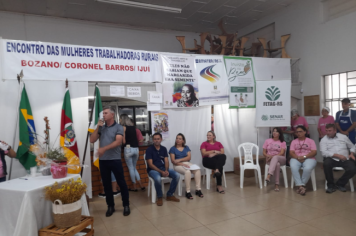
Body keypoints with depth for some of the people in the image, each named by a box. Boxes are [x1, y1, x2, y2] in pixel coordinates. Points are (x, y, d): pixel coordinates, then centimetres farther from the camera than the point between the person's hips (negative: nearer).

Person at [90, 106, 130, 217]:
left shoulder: (118, 127, -2)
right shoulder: (101, 128, 11)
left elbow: (118, 142, -15)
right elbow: (92, 140, 4)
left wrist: (104, 148, -24)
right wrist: (98, 127, -4)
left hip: (115, 159, -4)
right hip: (103, 160, 4)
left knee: (121, 183, 2)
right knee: (106, 184, 11)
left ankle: (126, 205, 16)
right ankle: (110, 206, 24)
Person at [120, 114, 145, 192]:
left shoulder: (124, 127, -5)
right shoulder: (133, 127, 12)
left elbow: (124, 141, -8)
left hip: (128, 148, -6)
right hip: (136, 149, 6)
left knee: (131, 168, 5)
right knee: (134, 168, 17)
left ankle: (134, 187, 11)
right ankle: (141, 185, 12)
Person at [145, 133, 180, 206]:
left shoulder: (164, 149, 7)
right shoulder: (149, 149, -8)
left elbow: (166, 161, 4)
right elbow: (150, 164, -13)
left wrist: (166, 170, -18)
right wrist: (161, 172, -21)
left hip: (163, 168, 5)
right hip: (153, 169, -5)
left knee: (177, 175, -17)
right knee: (157, 178, -38)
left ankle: (169, 195, 1)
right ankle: (159, 197, -10)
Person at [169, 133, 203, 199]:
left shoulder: (186, 147, 16)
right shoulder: (173, 149, 6)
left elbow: (189, 157, 1)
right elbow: (173, 161, -5)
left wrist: (179, 160, -12)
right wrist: (182, 164, -19)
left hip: (187, 163, 4)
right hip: (178, 165, -4)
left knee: (197, 170, -26)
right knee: (187, 172, -35)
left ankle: (198, 189, -21)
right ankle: (187, 192, -27)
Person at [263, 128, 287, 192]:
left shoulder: (282, 142, 7)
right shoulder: (267, 141, 10)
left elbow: (282, 153, -7)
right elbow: (264, 152, 7)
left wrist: (273, 156, -20)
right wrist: (268, 156, -15)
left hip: (281, 159, -1)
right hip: (270, 160, 1)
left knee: (275, 158, -39)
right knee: (277, 164, -37)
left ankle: (268, 176, -56)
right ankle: (276, 184, -40)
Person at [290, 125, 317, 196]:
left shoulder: (311, 141, 13)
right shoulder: (294, 141, 18)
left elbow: (314, 152, 0)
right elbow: (291, 153, 6)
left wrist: (304, 157, -14)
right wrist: (298, 157, -14)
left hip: (309, 158, -1)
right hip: (296, 158, 2)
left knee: (308, 168, -36)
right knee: (293, 167, -34)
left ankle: (300, 186, -22)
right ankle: (301, 186, -31)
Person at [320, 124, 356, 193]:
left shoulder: (343, 137, 13)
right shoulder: (324, 140, 3)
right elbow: (324, 153, -10)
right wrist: (338, 155, -17)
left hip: (345, 159, 3)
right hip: (332, 159, -2)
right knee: (326, 164, -36)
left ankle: (340, 184, 2)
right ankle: (331, 185, -13)